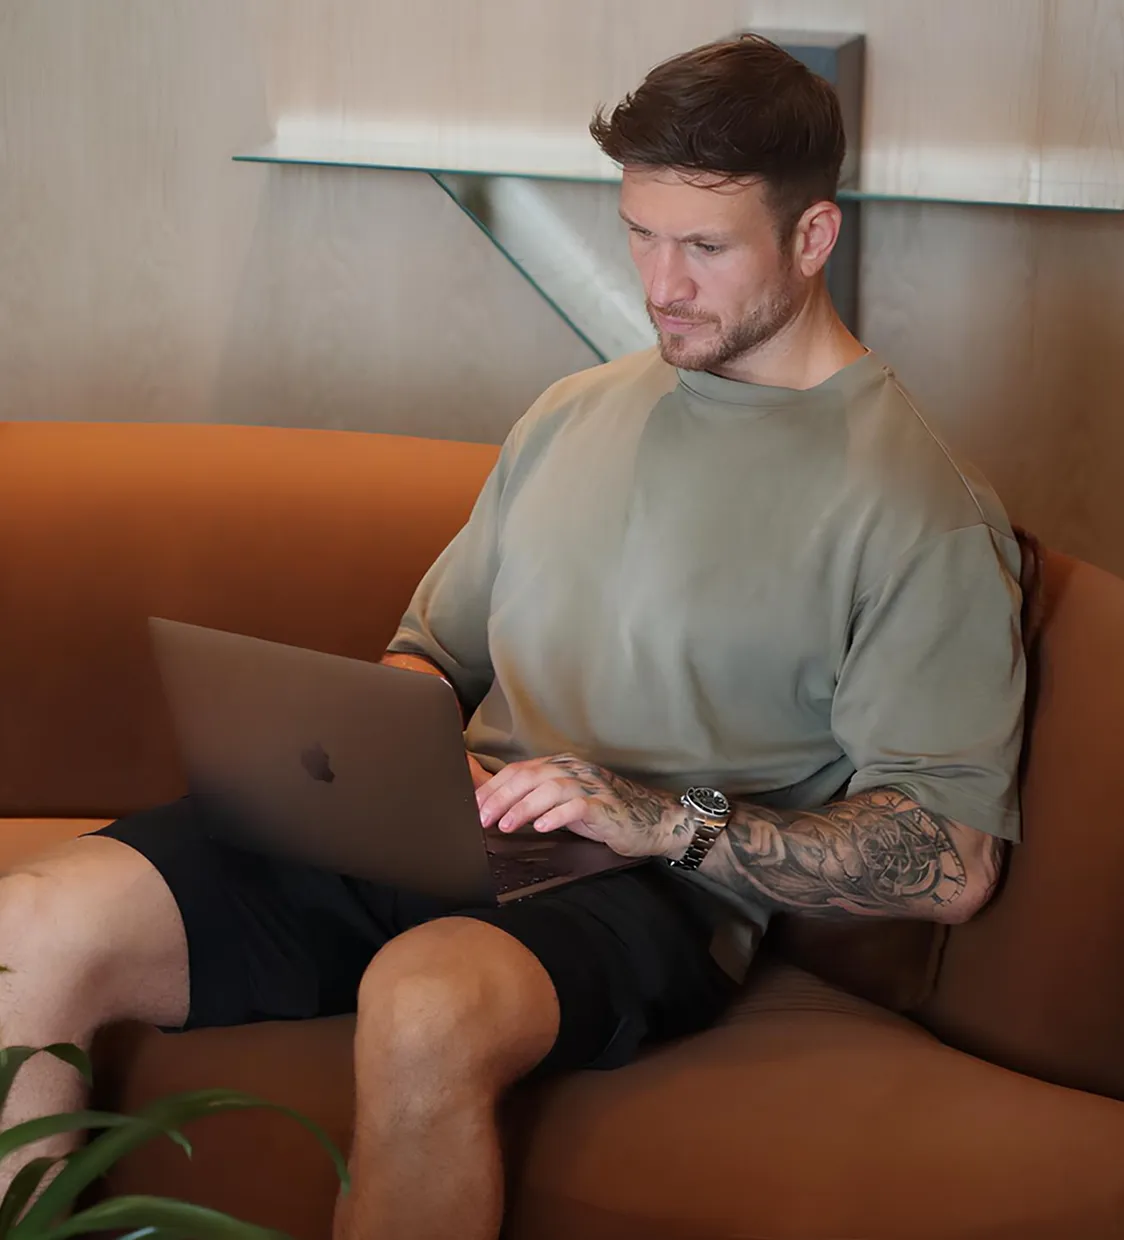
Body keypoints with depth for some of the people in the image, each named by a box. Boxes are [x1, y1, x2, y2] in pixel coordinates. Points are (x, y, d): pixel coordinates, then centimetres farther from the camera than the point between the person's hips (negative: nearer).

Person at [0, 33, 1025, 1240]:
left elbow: (952, 863, -9)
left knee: (423, 1003, -41)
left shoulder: (916, 506, -4)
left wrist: (665, 817, -16)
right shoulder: (574, 412, 18)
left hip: (654, 893, -6)